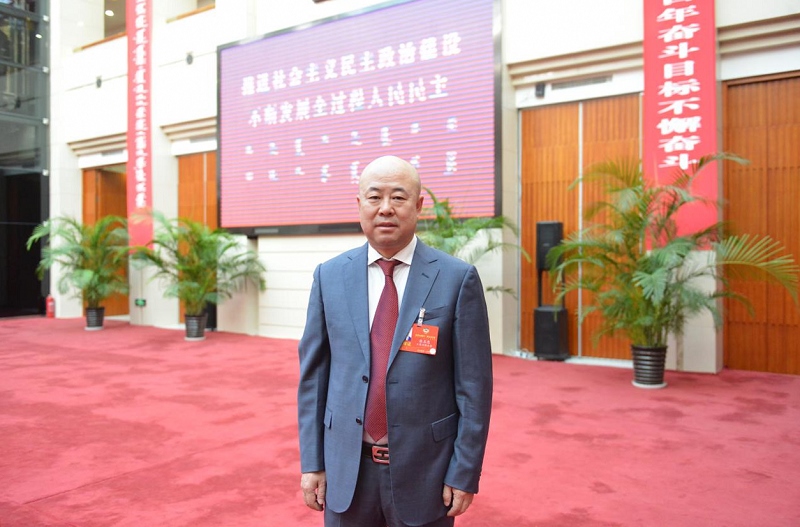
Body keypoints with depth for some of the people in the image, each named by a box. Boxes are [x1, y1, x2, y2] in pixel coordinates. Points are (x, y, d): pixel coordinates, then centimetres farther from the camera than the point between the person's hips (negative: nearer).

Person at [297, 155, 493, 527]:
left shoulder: (458, 278, -9)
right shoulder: (329, 276, 0)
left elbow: (474, 384, -7)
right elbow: (313, 373, 3)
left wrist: (464, 474, -6)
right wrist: (311, 461, 2)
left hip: (423, 469, -2)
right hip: (346, 468, 2)